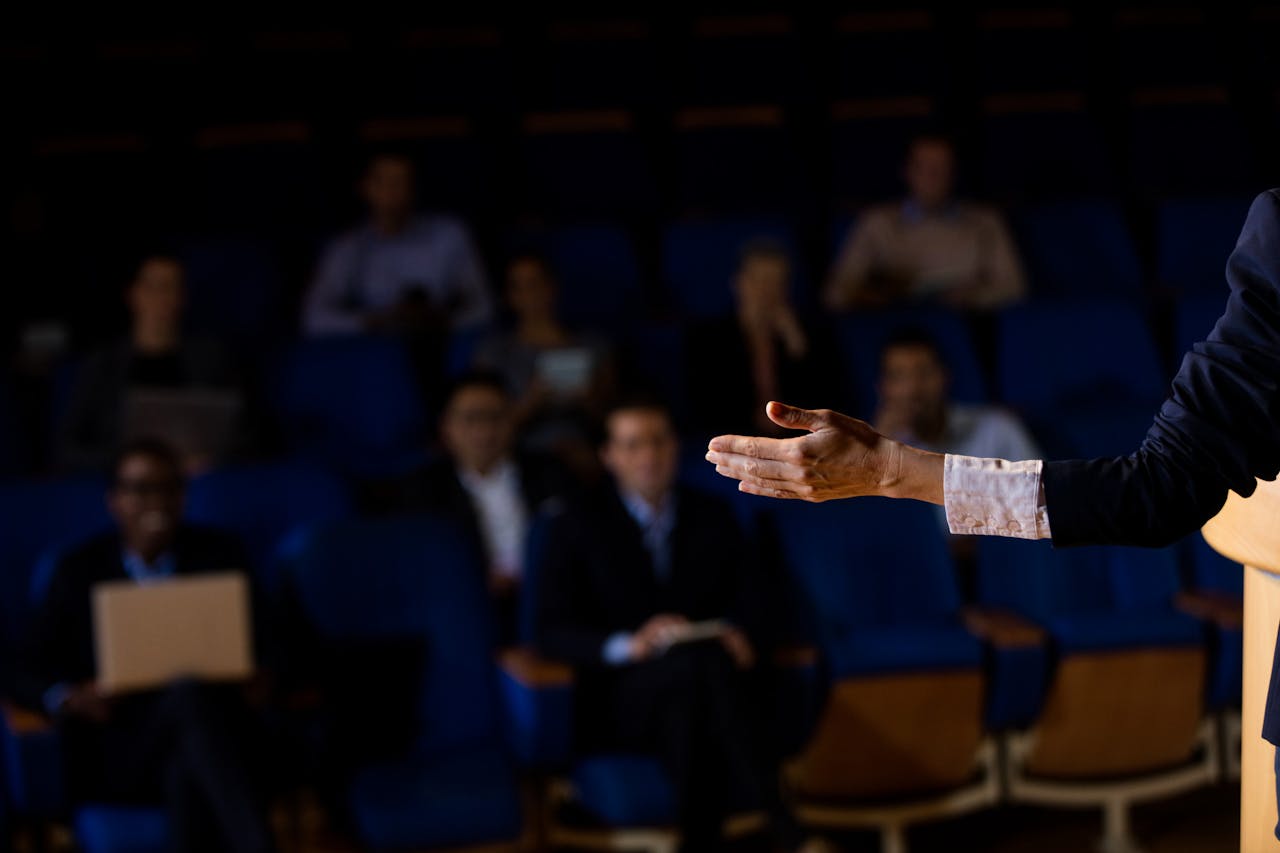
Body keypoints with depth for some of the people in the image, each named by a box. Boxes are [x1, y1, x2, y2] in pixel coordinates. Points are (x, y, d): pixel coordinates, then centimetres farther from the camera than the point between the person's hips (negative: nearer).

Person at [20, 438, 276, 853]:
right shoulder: (79, 570, 13)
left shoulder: (219, 554, 16)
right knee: (192, 693, -37)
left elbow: (259, 645, 12)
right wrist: (71, 698, -13)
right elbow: (34, 670, 10)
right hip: (116, 751, -2)